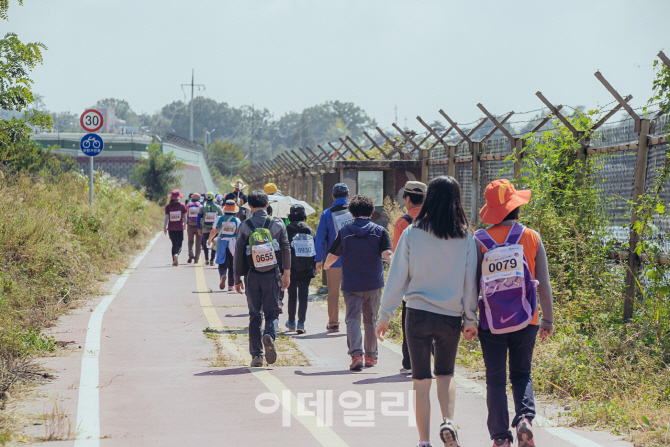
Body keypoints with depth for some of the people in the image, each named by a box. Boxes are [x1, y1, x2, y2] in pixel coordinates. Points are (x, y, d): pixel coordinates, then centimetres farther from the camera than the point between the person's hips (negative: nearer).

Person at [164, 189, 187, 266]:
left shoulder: (168, 206, -3)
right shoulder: (182, 205, -3)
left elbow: (166, 218, -5)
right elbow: (184, 217, 4)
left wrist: (164, 227, 0)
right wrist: (184, 225, 21)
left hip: (171, 228, 2)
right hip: (179, 228, -2)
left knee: (174, 244, 13)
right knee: (179, 244, 2)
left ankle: (174, 261, 12)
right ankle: (176, 254, -28)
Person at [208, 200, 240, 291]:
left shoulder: (219, 219, -2)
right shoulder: (236, 220, -6)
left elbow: (213, 232, 6)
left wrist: (210, 240, 24)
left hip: (221, 243, 0)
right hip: (233, 244, 0)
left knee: (222, 264, 9)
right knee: (232, 265, 11)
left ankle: (223, 276, -23)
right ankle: (230, 285, 11)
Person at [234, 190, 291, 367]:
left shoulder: (244, 227, -4)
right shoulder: (277, 224, -1)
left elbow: (238, 255, -3)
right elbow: (286, 250, 0)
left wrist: (237, 279, 6)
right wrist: (287, 274, 9)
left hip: (252, 277, 0)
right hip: (271, 276, 0)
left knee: (255, 315, 9)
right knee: (272, 312, 8)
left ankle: (256, 354, 5)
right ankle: (269, 335, -23)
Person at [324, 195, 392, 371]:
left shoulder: (344, 231, -1)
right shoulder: (380, 231, -2)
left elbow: (332, 255, 7)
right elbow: (387, 254, -14)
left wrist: (326, 266, 26)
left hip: (351, 284, -1)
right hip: (373, 283, 1)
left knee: (353, 319, -2)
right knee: (371, 320, 14)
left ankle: (356, 354, -21)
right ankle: (371, 356, 23)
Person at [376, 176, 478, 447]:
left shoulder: (412, 234, -6)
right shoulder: (466, 238, -4)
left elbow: (397, 277, -2)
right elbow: (470, 281, 0)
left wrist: (385, 315, 5)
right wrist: (470, 319, 9)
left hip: (418, 314, -1)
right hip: (451, 317, 1)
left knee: (421, 380, 8)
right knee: (446, 374, 20)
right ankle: (448, 422, -3)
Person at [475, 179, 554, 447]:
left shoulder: (480, 241, -5)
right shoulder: (531, 238, -1)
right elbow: (543, 284, 1)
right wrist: (548, 319, 9)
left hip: (491, 322, -1)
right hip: (525, 321, 1)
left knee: (495, 379, 8)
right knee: (521, 375, 15)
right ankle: (525, 417, -10)